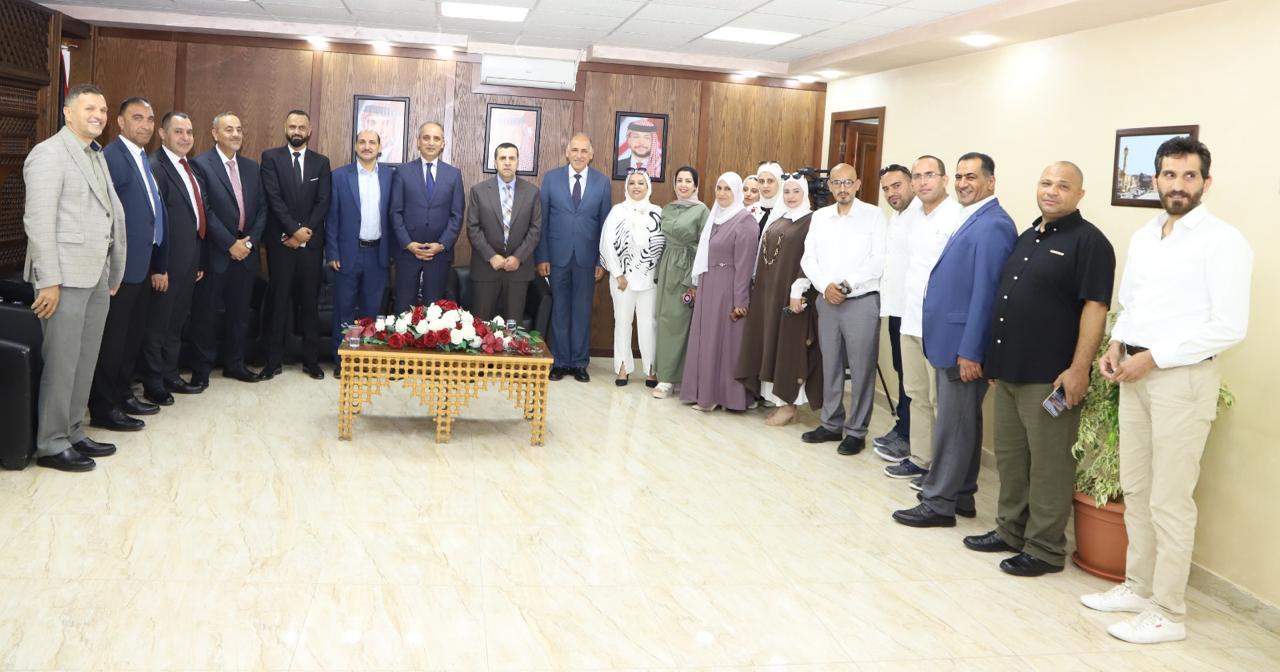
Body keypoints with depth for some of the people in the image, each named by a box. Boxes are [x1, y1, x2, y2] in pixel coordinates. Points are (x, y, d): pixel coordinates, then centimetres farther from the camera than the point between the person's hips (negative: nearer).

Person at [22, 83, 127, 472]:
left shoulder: (97, 156, 17)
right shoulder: (49, 154, -7)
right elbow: (38, 220, -13)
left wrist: (114, 273, 12)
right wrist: (49, 281, -17)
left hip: (96, 277, 8)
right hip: (65, 277, -7)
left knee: (85, 361, 11)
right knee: (61, 361, -2)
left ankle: (73, 433, 22)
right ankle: (50, 445, 8)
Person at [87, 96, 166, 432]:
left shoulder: (144, 159, 14)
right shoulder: (111, 157, -15)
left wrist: (158, 263, 14)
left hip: (142, 263, 9)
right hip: (121, 265, -9)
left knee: (133, 335, 17)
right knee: (112, 338, -1)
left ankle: (123, 395, 30)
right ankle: (103, 409, 8)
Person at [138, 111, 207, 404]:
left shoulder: (192, 170, 13)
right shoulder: (155, 168, -14)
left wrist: (200, 261, 16)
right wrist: (157, 267, -21)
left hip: (189, 262, 8)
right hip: (168, 264, -8)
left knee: (176, 322, 18)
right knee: (157, 323, 4)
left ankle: (170, 376, 30)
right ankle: (152, 383, 15)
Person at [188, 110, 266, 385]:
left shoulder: (252, 167, 11)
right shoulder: (201, 164, -6)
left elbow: (262, 208, 10)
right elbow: (205, 210, -12)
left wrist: (250, 241, -4)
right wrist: (230, 244, -14)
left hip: (246, 252, 5)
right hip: (215, 253, -5)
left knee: (240, 312, 12)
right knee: (205, 313, 4)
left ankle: (234, 363, 24)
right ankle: (202, 368, 15)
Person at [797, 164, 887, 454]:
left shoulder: (873, 215, -3)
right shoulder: (820, 217, 10)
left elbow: (879, 260, -10)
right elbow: (808, 258, 6)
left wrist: (847, 284, -13)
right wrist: (825, 286, -10)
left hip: (862, 302, -4)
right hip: (827, 301, 4)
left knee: (861, 369, 0)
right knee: (830, 366, 12)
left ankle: (857, 431, 10)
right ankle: (831, 424, 23)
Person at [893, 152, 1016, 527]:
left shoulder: (991, 226, -17)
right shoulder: (971, 221, 14)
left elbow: (985, 292, -21)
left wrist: (970, 351, -22)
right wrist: (959, 347, 17)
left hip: (963, 345, -10)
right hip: (951, 341, 10)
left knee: (953, 425, -1)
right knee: (963, 423, 16)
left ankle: (938, 504, 7)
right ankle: (960, 495, 26)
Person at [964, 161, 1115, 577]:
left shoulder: (1088, 241, -8)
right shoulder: (1027, 236, 16)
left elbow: (1095, 307, -15)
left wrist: (1079, 369, -20)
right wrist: (994, 359, 19)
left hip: (1050, 376, -8)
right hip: (1008, 369, 8)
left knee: (1048, 465, 0)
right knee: (1009, 457, 16)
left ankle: (1045, 549, 10)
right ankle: (1010, 531, 28)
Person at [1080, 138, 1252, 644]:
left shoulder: (1222, 241, -9)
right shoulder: (1142, 237, 13)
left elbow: (1230, 327, -15)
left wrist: (1154, 357, -16)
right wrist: (1117, 345, 2)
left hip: (1183, 377, -7)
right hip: (1136, 374, 7)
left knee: (1169, 501, -2)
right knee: (1135, 489, 15)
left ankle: (1167, 613, 9)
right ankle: (1139, 587, 29)